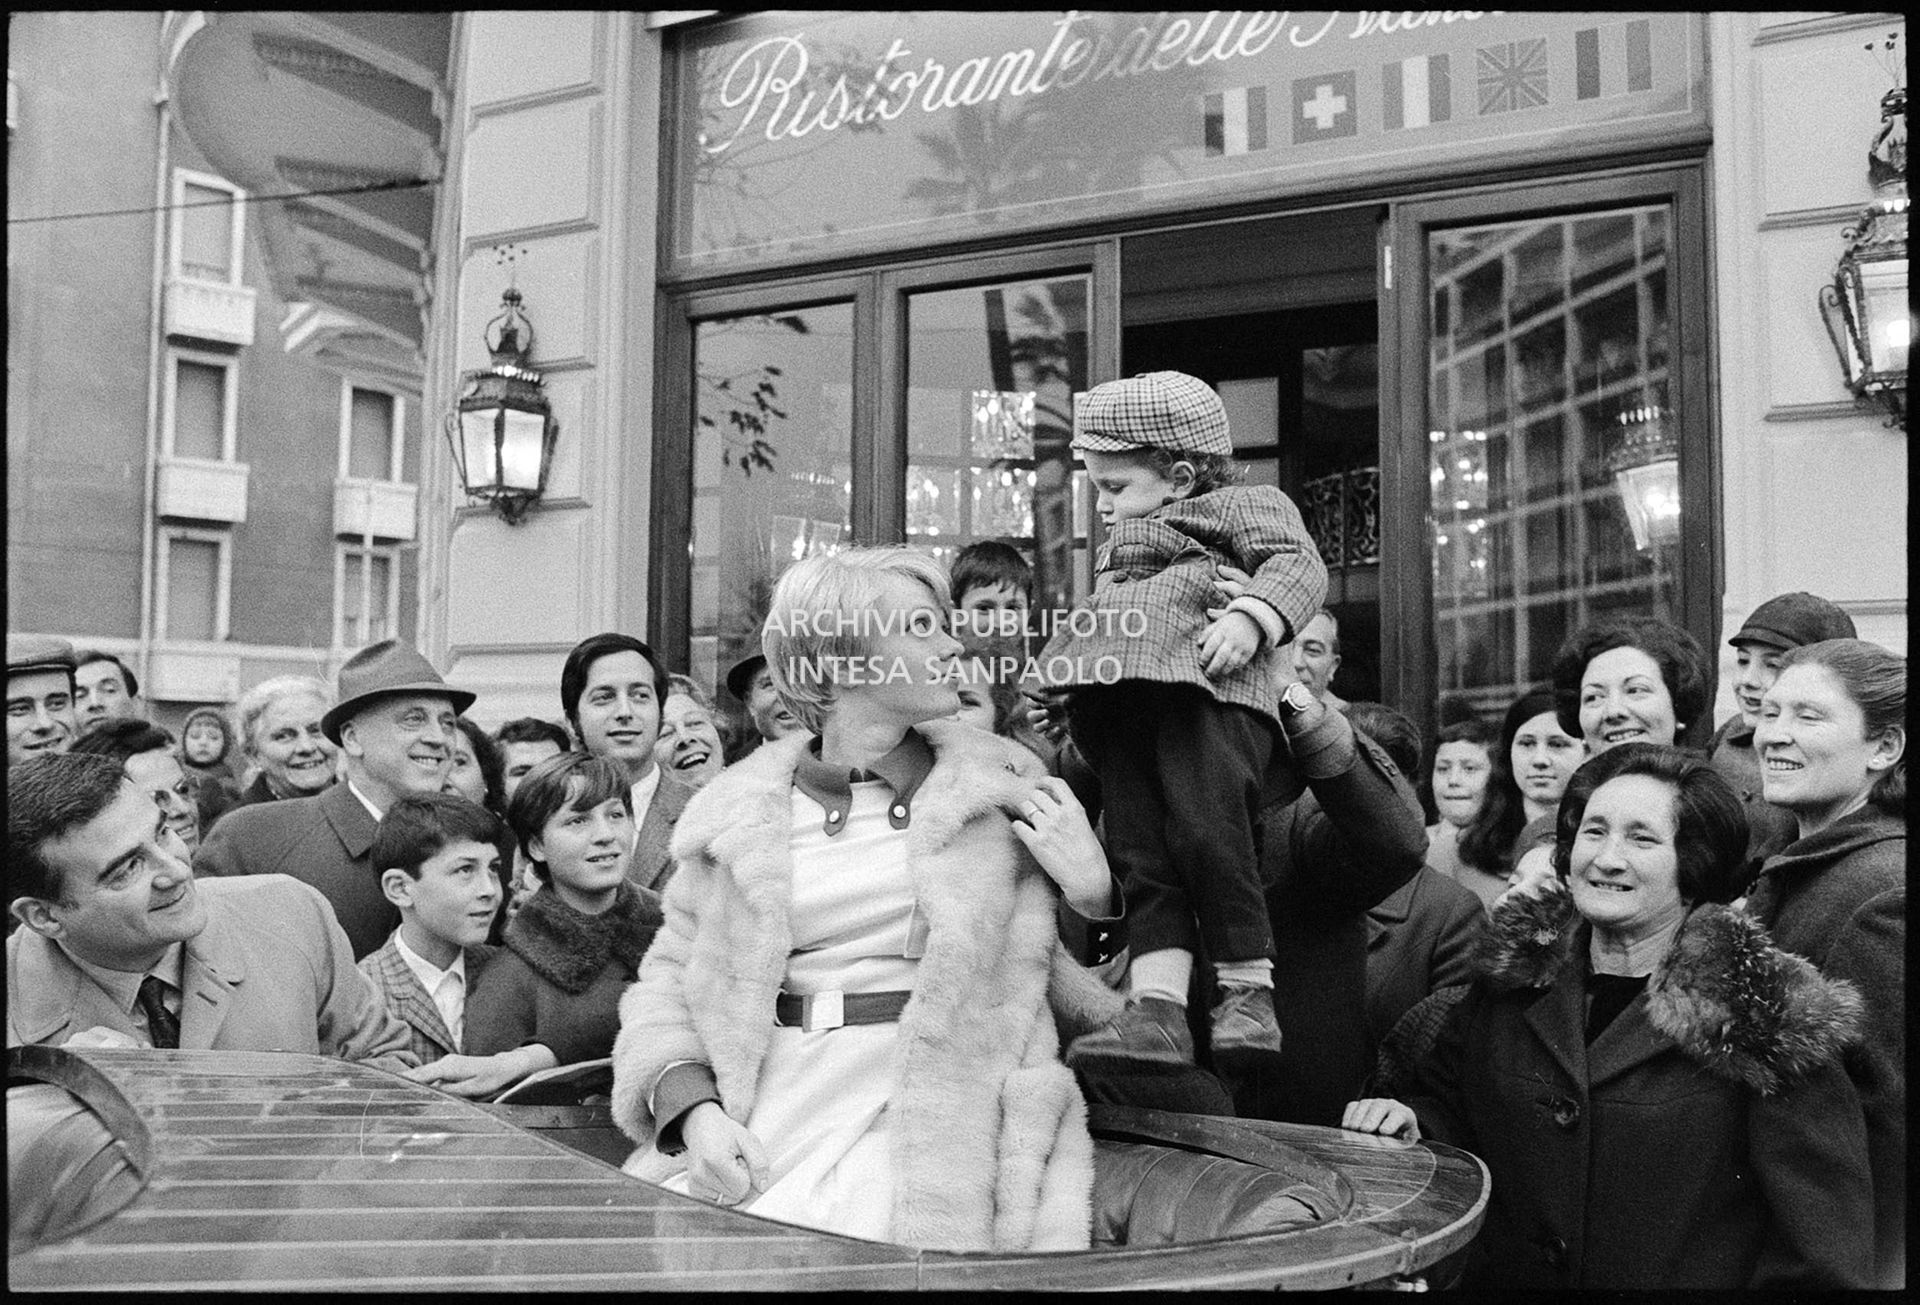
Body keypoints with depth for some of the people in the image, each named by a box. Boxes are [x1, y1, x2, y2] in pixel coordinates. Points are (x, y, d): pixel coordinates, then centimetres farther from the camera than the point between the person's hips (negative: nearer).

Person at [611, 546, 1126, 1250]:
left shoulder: (1001, 787, 7)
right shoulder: (735, 809, 8)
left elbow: (1083, 995, 13)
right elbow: (668, 982, 11)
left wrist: (1089, 891, -8)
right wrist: (694, 1109, -8)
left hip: (920, 1116, -1)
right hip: (752, 1125, 2)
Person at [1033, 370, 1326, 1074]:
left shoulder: (1243, 505, 18)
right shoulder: (1122, 548, 42)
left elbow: (1297, 563, 1)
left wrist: (1252, 616, -17)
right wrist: (1059, 691, 30)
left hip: (1205, 687, -7)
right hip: (1118, 702, 7)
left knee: (1205, 825, -22)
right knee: (1141, 849, -10)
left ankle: (1248, 991, -11)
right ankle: (1157, 1008, -19)